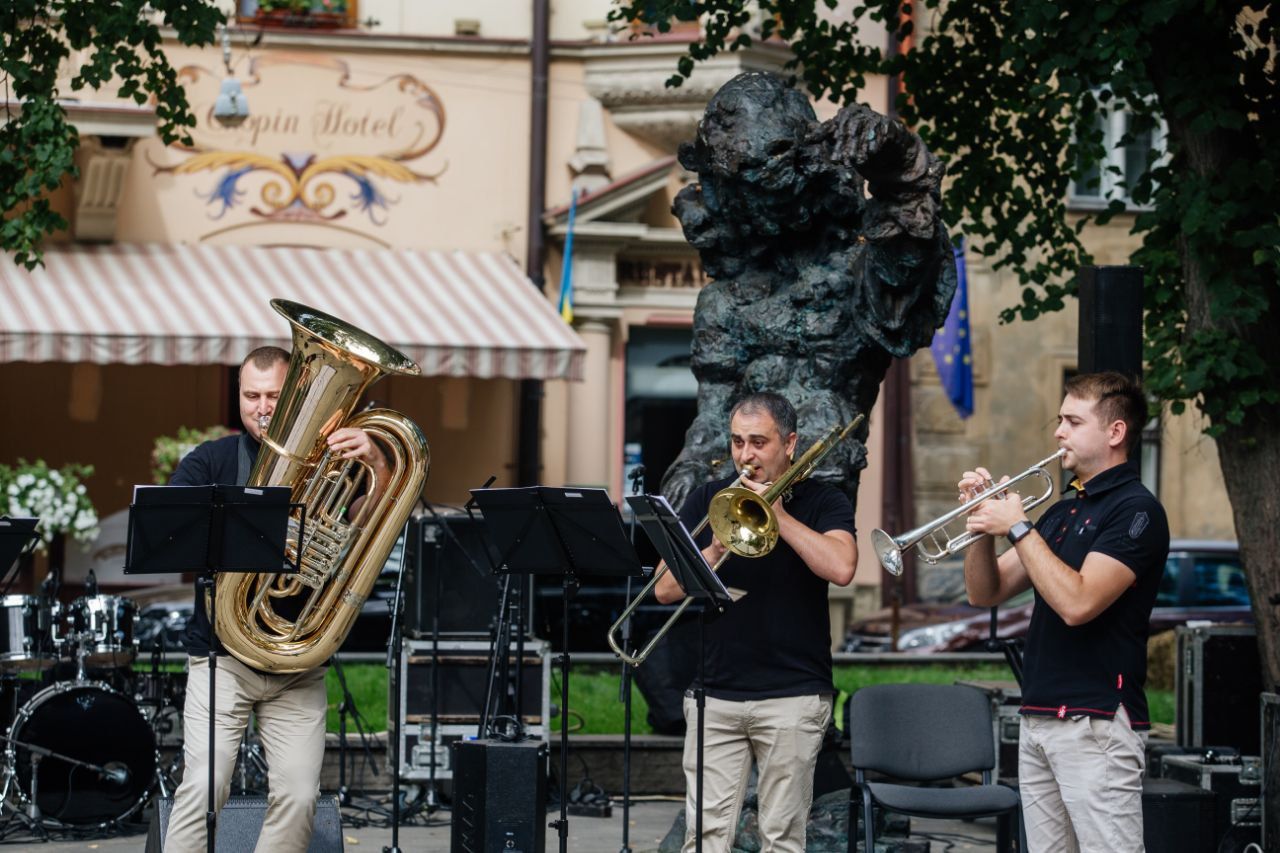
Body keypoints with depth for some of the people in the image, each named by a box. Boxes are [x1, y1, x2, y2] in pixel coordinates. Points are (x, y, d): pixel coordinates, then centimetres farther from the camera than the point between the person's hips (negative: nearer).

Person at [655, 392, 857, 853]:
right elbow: (665, 589, 3)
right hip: (715, 692, 2)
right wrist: (715, 551, -13)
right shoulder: (706, 500, 10)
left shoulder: (822, 502, 2)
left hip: (793, 695, -2)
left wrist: (779, 516, -15)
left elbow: (841, 568, -18)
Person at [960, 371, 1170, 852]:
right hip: (1039, 718, 9)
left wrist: (1018, 528, -14)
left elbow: (1077, 603, -21)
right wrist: (983, 526, -1)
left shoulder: (1135, 509, -9)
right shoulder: (1061, 512, 18)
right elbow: (986, 592, 17)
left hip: (1097, 723, -9)